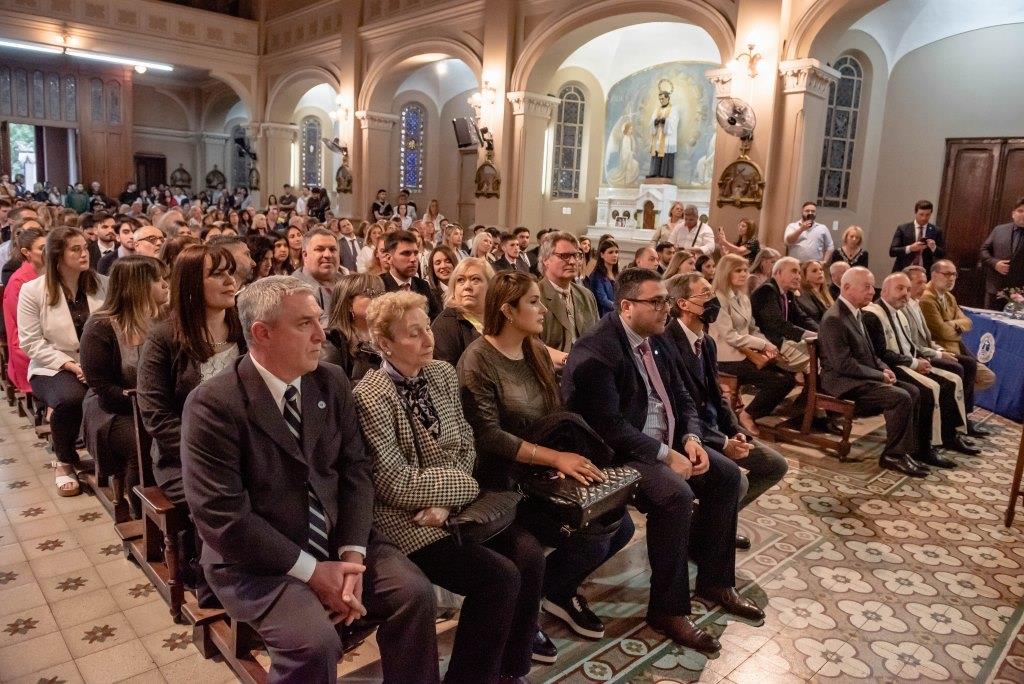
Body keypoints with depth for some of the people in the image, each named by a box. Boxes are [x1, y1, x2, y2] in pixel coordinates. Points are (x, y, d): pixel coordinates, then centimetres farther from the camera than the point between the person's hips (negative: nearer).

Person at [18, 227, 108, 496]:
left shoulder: (102, 284, 6)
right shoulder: (32, 290, -2)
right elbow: (31, 343, -5)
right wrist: (71, 366, -16)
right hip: (52, 368, -2)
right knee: (70, 399, -36)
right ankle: (64, 463, -5)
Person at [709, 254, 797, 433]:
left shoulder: (743, 298, 16)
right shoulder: (719, 299, -11)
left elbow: (752, 329, 15)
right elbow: (730, 336, -18)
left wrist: (767, 345, -6)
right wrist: (762, 344, -13)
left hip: (746, 353, 9)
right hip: (728, 358, -8)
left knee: (789, 377, -4)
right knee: (779, 381, -18)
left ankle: (752, 412, 9)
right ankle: (747, 414, 1)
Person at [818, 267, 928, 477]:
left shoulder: (854, 313, 13)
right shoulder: (834, 319, -19)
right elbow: (843, 364, -23)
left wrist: (883, 368, 4)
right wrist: (880, 375, -15)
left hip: (862, 377, 10)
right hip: (843, 381, -10)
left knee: (913, 392, 2)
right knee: (901, 397, -21)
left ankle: (907, 450, 7)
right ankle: (893, 455, -8)